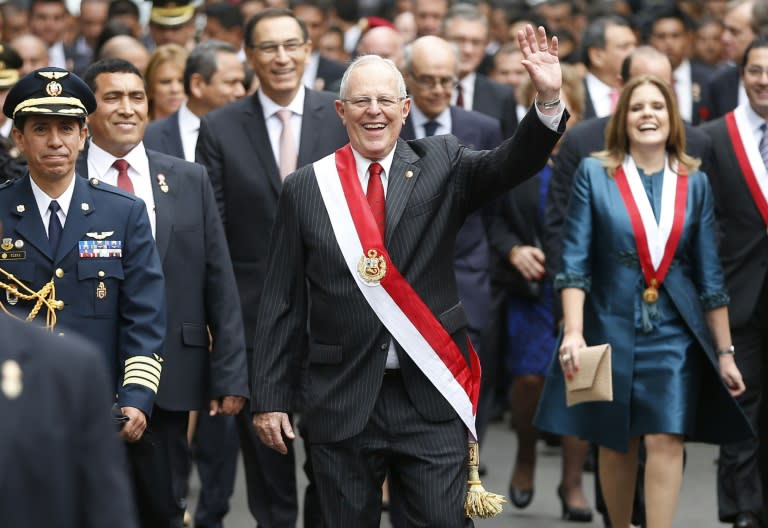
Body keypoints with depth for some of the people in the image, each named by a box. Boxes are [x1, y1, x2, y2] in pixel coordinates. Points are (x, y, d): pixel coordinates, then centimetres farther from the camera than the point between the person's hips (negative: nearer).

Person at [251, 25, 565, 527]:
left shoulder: (440, 165, 4)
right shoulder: (306, 188, 3)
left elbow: (509, 165, -14)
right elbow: (283, 304, 4)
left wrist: (549, 101, -31)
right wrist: (270, 397, 2)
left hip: (430, 396, 0)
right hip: (342, 401, 1)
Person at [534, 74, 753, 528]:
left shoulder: (695, 183, 5)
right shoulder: (594, 174, -1)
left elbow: (710, 276, 7)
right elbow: (575, 261, -5)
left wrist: (725, 352, 5)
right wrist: (573, 332, -17)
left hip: (675, 333, 1)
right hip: (612, 327, 0)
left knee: (666, 441, -9)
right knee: (616, 444, 9)